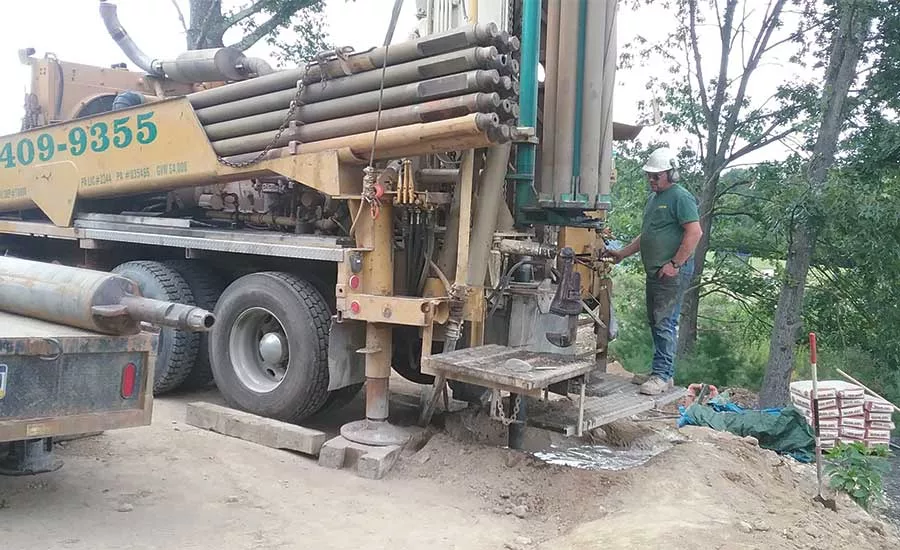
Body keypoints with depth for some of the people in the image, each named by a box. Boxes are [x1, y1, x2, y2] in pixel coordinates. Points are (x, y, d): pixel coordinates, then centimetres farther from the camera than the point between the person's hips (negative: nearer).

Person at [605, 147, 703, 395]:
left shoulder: (680, 197, -10)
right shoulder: (653, 198, 20)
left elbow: (695, 232, -18)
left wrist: (675, 264, -19)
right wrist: (623, 253, 22)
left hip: (672, 273, -10)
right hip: (654, 272, 10)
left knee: (665, 323, -9)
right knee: (655, 322, 12)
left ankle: (663, 376, -5)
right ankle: (659, 372, 20)